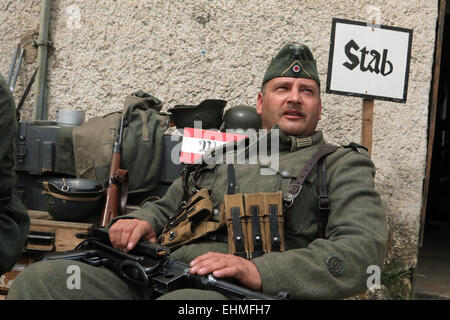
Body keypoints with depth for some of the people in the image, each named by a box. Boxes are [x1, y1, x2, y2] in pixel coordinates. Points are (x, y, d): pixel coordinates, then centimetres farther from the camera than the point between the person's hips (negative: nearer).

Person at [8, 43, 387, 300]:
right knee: (38, 280, -15)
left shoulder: (342, 165, 13)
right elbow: (165, 207, 35)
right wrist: (140, 220, 7)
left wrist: (261, 271, -19)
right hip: (157, 280, 5)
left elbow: (362, 249, -4)